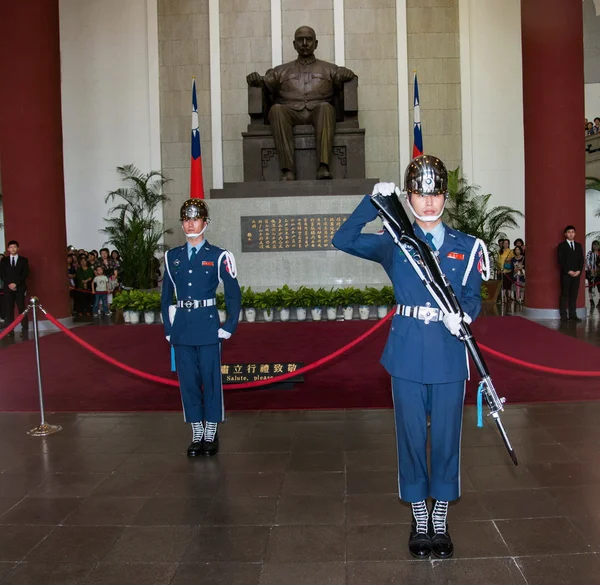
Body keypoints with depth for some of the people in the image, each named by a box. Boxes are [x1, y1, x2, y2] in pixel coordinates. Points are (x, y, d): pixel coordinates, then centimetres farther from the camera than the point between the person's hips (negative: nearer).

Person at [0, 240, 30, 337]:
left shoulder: (23, 260, 10)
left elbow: (25, 274, 0)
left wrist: (15, 283, -10)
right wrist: (9, 284, -10)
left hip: (20, 288, -2)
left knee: (22, 309, -5)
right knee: (8, 310, -3)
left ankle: (24, 330, -2)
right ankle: (10, 331, -2)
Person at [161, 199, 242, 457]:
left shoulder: (218, 256, -2)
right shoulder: (172, 257, 9)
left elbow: (234, 294, 0)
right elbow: (166, 296, 13)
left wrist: (229, 327, -3)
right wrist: (168, 329, 8)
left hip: (208, 328, -3)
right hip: (181, 330, 4)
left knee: (211, 380, 3)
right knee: (188, 381, 8)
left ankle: (211, 435, 17)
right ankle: (197, 434, 20)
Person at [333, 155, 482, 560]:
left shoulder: (466, 246, 7)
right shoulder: (395, 242, 4)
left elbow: (473, 297, 4)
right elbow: (344, 241, -6)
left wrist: (463, 316, -19)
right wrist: (375, 201, -16)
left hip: (449, 356, 1)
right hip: (408, 354, -1)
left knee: (446, 436, 8)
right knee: (412, 436, 8)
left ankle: (440, 523, 27)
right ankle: (420, 523, 27)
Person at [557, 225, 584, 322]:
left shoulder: (578, 245, 15)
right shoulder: (561, 245, 2)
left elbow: (581, 259, 11)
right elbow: (560, 261, -5)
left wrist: (579, 271, -4)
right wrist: (569, 271, -12)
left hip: (577, 274, 4)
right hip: (565, 274, -4)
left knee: (574, 295, 3)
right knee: (564, 295, -3)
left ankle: (573, 315, 5)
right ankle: (564, 316, -1)